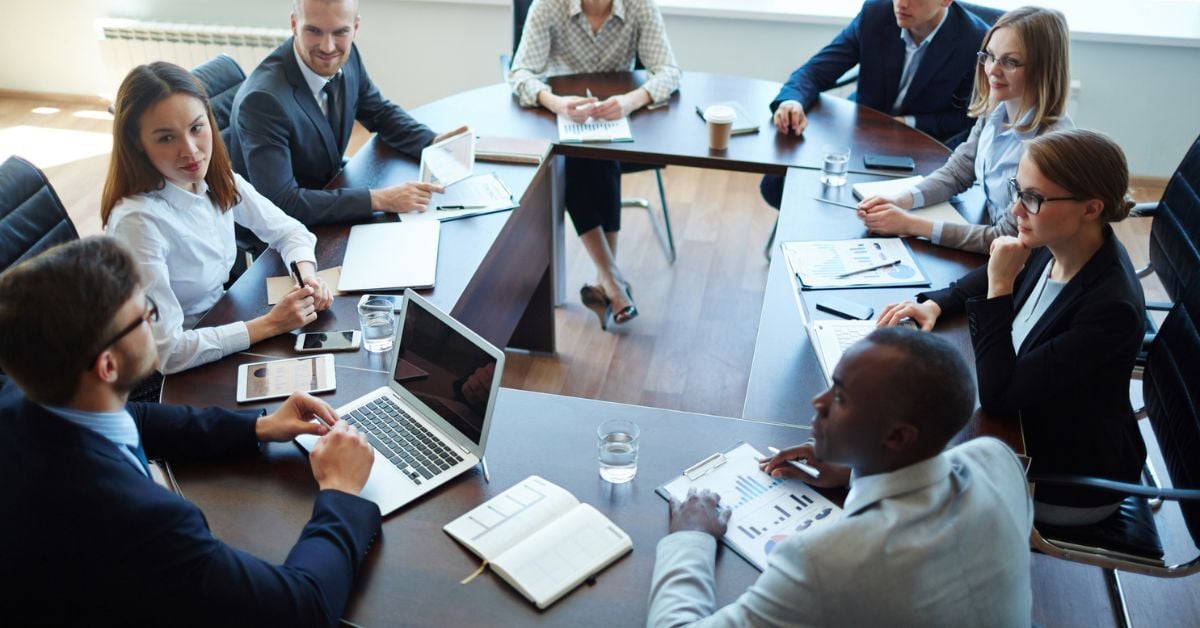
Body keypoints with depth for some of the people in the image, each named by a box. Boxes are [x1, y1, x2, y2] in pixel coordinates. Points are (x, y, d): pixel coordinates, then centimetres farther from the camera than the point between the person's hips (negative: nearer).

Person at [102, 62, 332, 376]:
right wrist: (270, 324, -25)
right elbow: (165, 352, -28)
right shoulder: (138, 220, -27)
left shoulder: (219, 181, -7)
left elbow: (286, 230, 7)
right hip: (170, 375, -6)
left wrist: (308, 278, -14)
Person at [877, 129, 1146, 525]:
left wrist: (1000, 287, -34)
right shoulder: (1051, 249, -12)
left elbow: (997, 397, -33)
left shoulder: (1111, 306, -34)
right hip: (1028, 423, 7)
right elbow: (979, 282, 12)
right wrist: (934, 303, -7)